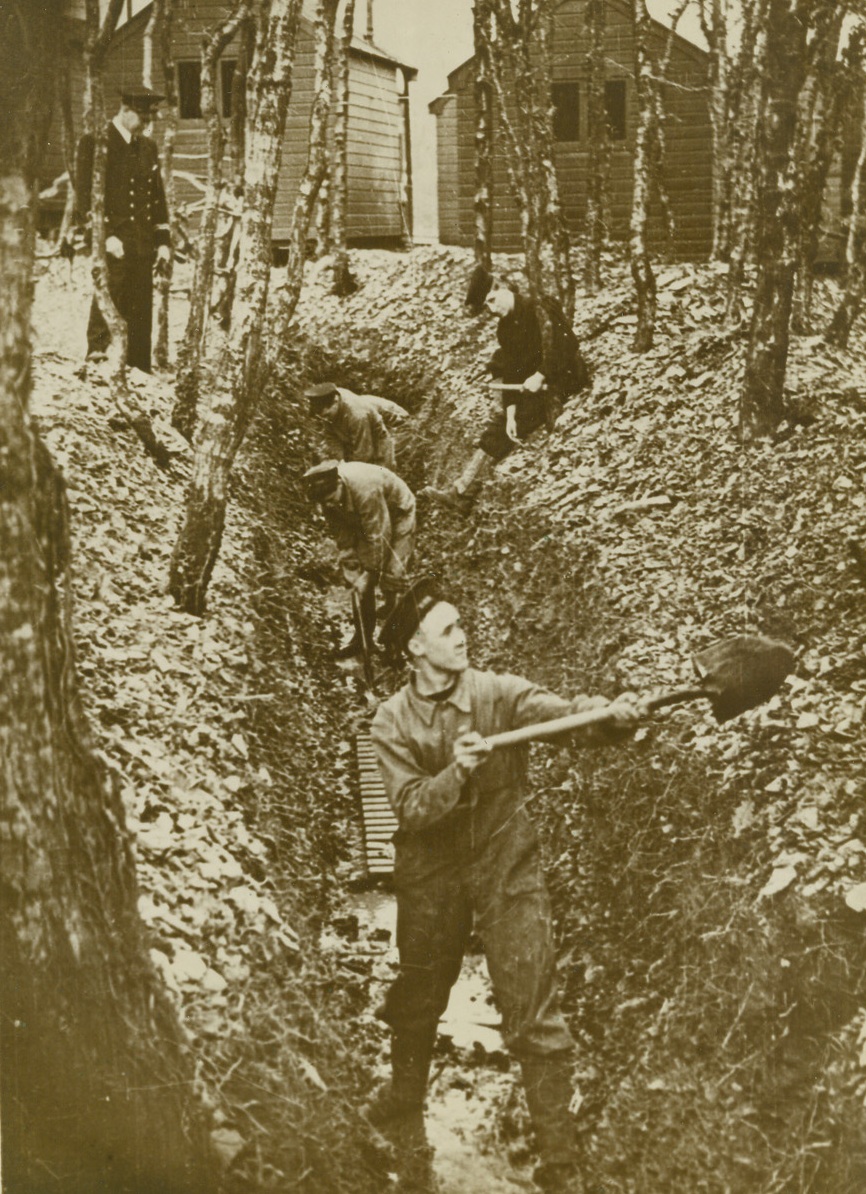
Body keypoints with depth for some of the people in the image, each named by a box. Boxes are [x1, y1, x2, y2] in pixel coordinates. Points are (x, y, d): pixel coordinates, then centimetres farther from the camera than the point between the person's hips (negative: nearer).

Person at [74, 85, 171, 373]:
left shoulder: (148, 147, 18)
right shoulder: (95, 142, -3)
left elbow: (158, 197, 22)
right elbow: (85, 195, -9)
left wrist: (163, 241, 13)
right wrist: (106, 236, -17)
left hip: (142, 248, 6)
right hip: (110, 246, -6)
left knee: (141, 319, 6)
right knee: (106, 314, -11)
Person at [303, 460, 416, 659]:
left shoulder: (365, 489, -41)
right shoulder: (328, 495, -19)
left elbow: (378, 535, -34)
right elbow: (342, 537, -11)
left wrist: (370, 572, -25)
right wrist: (352, 571, -18)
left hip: (397, 515, -6)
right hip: (363, 521, 6)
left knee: (392, 580, -14)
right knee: (360, 583, 2)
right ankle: (362, 637, 17)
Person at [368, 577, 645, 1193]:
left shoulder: (499, 692, -9)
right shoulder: (393, 721, -6)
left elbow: (562, 710, -27)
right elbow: (412, 808, -15)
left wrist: (609, 714, -48)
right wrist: (456, 773, -34)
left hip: (507, 870, -2)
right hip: (432, 876, 2)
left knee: (535, 1019, -5)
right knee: (416, 1000, 21)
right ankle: (405, 1097, 51)